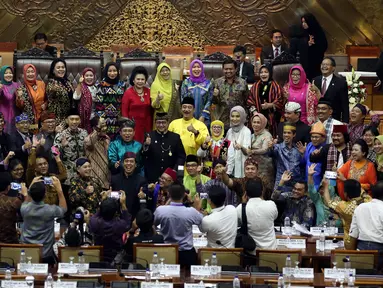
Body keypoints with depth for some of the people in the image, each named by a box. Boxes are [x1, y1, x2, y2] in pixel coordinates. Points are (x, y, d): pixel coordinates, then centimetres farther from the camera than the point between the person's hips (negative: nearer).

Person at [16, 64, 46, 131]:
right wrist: (19, 97, -23)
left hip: (42, 116, 2)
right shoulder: (22, 87, -5)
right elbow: (19, 106, -6)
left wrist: (45, 104, -4)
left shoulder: (41, 84, 2)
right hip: (29, 118, -2)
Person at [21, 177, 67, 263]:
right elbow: (63, 208, 2)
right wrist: (59, 189, -3)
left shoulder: (24, 208, -16)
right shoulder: (50, 210, -23)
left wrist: (32, 186, 11)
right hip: (45, 254, -2)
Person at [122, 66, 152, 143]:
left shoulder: (148, 92, 6)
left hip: (147, 125, 3)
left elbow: (151, 110, 11)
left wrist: (151, 125, 8)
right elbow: (124, 111, -3)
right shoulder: (128, 93, -4)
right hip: (133, 125, -3)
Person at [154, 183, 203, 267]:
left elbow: (153, 224, 5)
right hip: (187, 253, 0)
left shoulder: (160, 210, -18)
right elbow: (202, 220, 2)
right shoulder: (191, 211, -20)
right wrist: (197, 208, 18)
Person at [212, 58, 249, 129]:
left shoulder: (242, 83, 1)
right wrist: (215, 96, -16)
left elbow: (247, 102, 7)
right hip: (221, 121, 1)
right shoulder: (217, 82, 4)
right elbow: (214, 102, 6)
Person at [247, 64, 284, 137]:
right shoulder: (255, 87, 12)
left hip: (272, 118, -3)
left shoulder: (276, 87, 1)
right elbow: (250, 101, 11)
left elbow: (280, 102, -4)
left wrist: (269, 105, -17)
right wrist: (254, 111, -4)